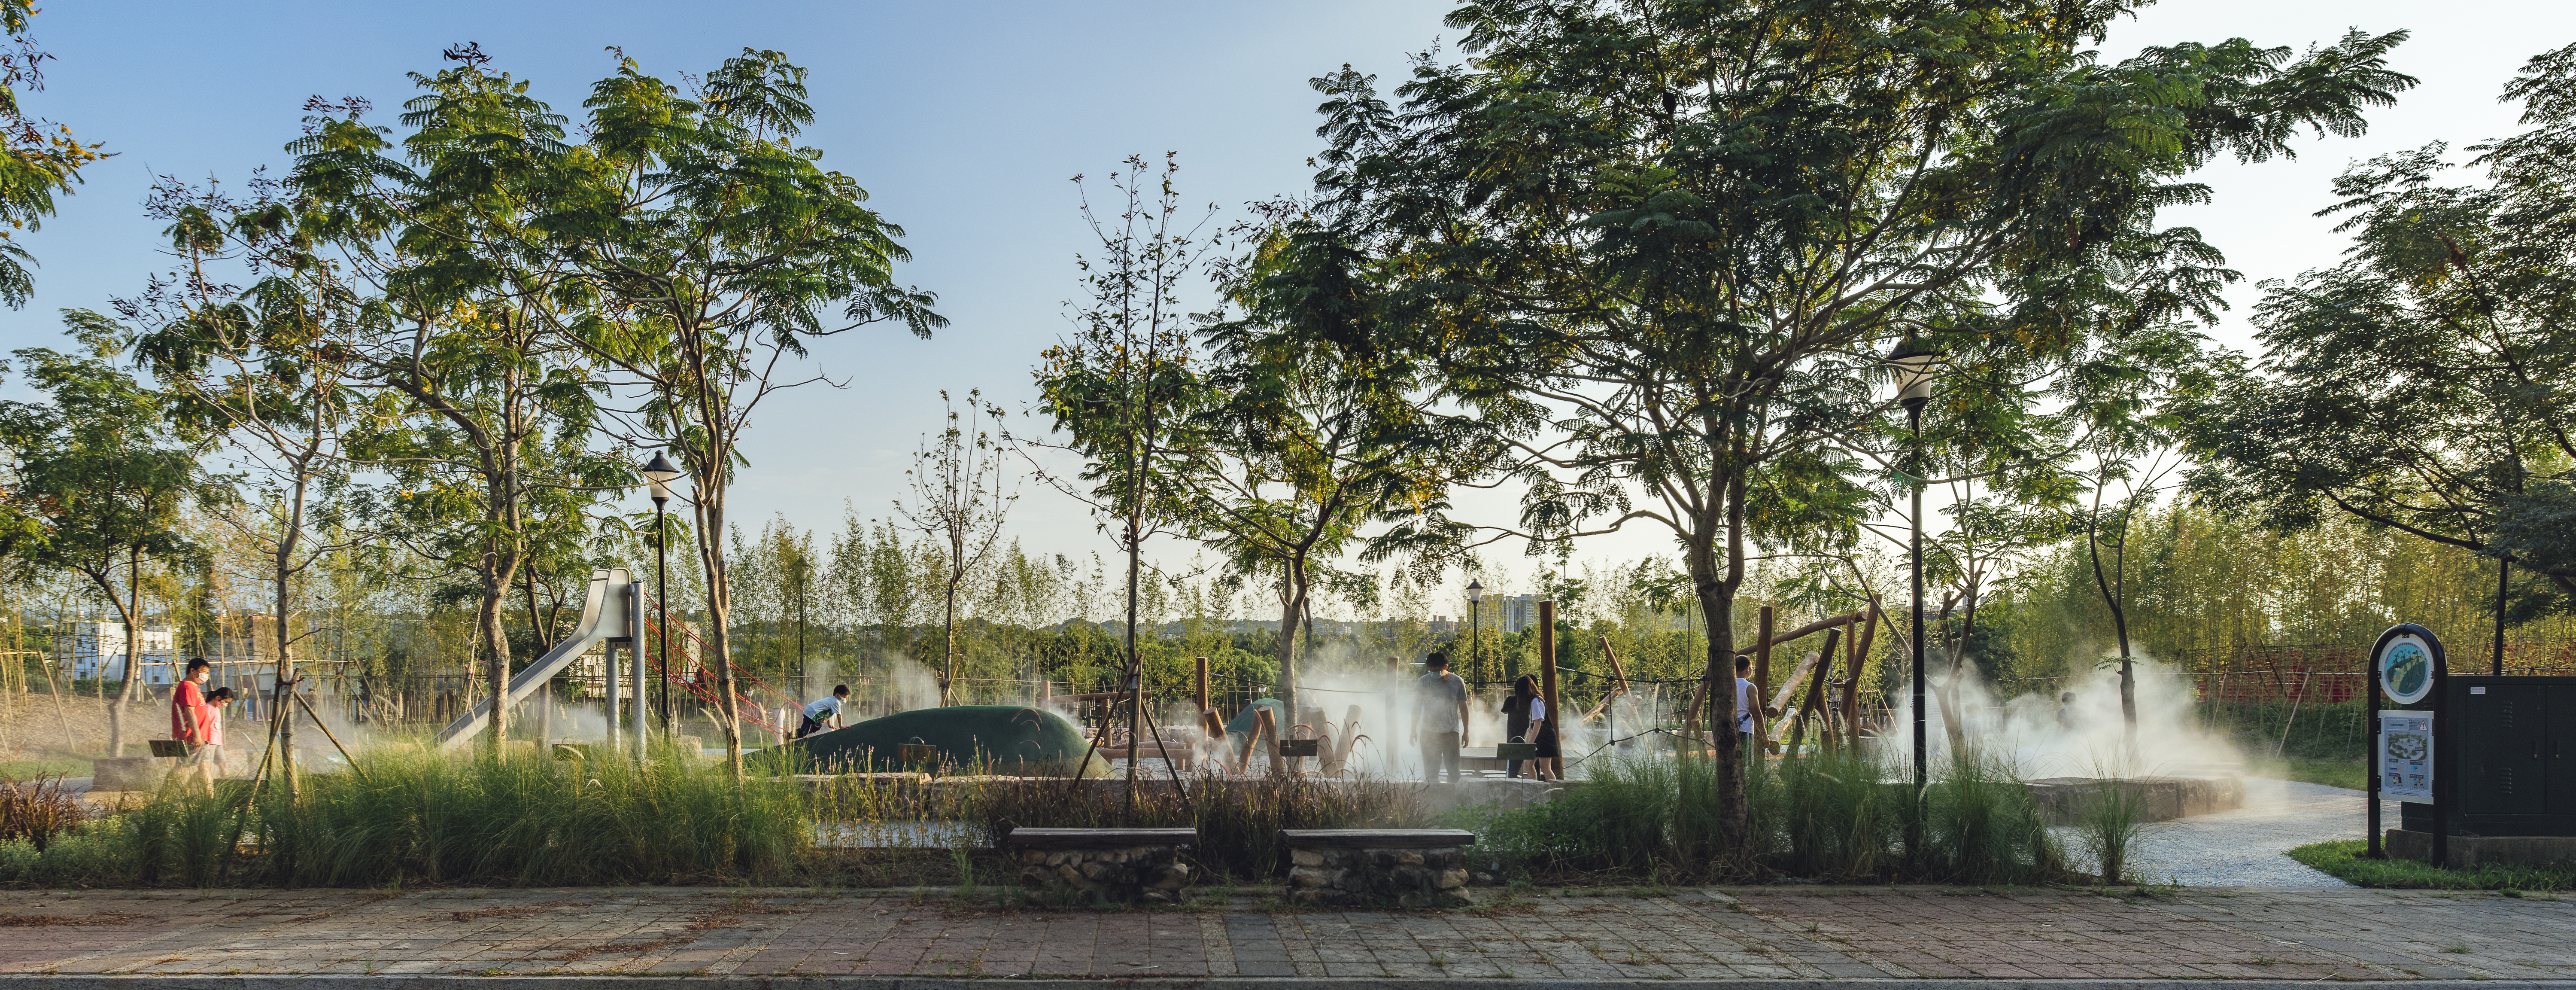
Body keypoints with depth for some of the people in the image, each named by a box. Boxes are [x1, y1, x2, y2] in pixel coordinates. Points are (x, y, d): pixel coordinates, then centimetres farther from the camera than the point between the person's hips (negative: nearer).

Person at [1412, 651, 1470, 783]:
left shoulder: (1458, 682, 1)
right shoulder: (1423, 682, 1)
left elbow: (1463, 708, 9)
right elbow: (1417, 708, 9)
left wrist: (1466, 732, 9)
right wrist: (1414, 731, 8)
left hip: (1451, 733, 0)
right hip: (1429, 732, 1)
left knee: (1453, 770, -4)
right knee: (1430, 772, 1)